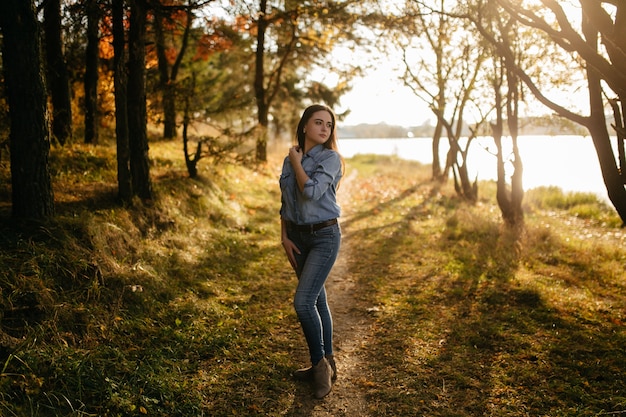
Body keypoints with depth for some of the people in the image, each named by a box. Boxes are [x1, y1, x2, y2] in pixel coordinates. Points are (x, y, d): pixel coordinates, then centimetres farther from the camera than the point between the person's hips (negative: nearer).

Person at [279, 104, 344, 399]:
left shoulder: (330, 158, -11)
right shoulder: (289, 161, 6)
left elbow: (312, 191, -26)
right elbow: (285, 203, 13)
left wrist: (296, 160, -12)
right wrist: (284, 238, 5)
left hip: (324, 236, -6)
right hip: (298, 235, 6)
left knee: (303, 301, -13)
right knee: (316, 300, 13)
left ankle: (320, 364, 6)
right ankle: (326, 364, 25)